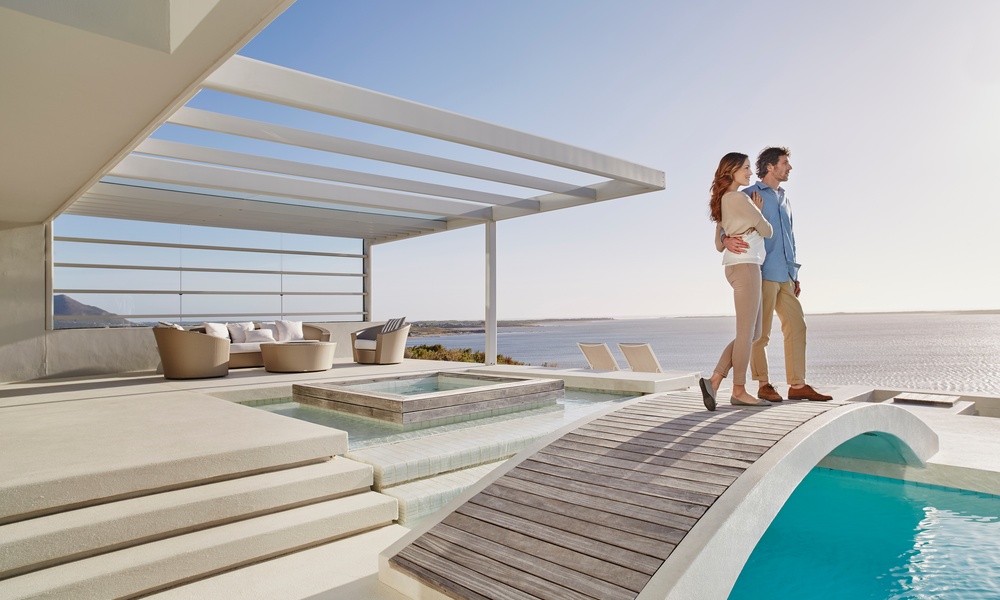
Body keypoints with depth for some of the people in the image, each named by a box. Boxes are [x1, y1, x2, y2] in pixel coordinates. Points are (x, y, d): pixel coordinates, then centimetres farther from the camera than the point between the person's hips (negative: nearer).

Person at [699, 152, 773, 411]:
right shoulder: (740, 198, -10)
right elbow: (767, 230, -3)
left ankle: (714, 379, 4)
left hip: (736, 268, 10)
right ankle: (739, 391, 4)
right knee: (746, 332, -4)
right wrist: (758, 211, 14)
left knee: (753, 332, 9)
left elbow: (719, 241, 26)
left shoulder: (722, 201, 18)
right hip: (745, 267, -10)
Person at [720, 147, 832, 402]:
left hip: (785, 276, 8)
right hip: (763, 273, -8)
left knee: (796, 326, 4)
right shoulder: (749, 196, -2)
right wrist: (726, 241, -34)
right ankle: (764, 385, 4)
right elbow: (720, 236, -9)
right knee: (761, 332, -5)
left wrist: (794, 275, 19)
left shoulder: (784, 200, 22)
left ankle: (797, 385, 9)